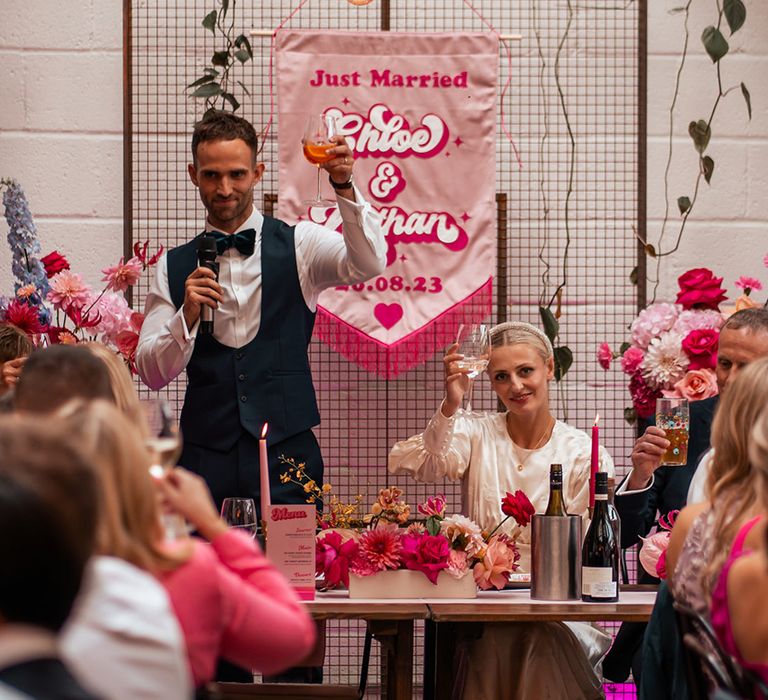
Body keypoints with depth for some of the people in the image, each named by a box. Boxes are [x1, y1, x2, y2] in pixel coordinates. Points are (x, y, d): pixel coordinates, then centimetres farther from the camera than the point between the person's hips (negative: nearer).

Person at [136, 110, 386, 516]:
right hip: (206, 459, 1)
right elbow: (152, 374, 5)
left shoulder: (299, 246, 5)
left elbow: (368, 265, -15)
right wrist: (187, 318, -13)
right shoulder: (174, 267, 10)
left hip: (286, 456, -1)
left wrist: (343, 188, -27)